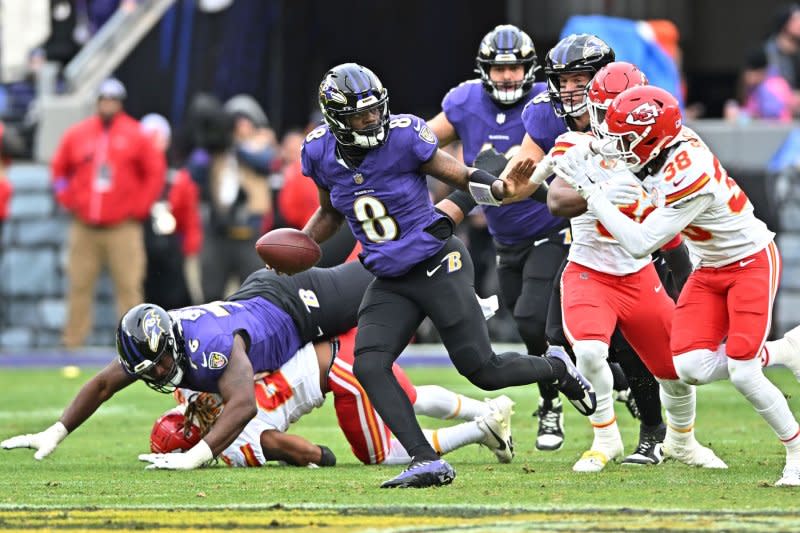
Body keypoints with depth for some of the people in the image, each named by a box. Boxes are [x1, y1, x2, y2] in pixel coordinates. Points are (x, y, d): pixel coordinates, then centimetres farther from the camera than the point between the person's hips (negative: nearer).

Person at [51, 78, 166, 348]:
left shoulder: (135, 136, 1)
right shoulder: (76, 134, 8)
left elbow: (156, 172, 4)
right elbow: (59, 169, 18)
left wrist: (139, 207, -1)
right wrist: (68, 200, 6)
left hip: (123, 227, -2)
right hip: (84, 229, 2)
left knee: (129, 286, -6)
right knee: (79, 286, 2)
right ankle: (72, 343, 6)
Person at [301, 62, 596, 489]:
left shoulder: (403, 137, -17)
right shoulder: (321, 153, -2)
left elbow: (462, 177, -10)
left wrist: (502, 189, -30)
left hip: (437, 265, -5)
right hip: (389, 283, 5)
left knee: (482, 370, -5)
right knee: (368, 366, -17)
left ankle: (557, 368, 27)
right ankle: (427, 463, -16)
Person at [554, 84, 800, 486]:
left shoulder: (689, 178, -34)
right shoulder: (669, 143, -10)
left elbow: (639, 244, -29)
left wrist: (590, 190, -27)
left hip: (751, 264, -8)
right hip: (711, 269, 8)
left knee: (742, 373, -16)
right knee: (690, 368, -9)